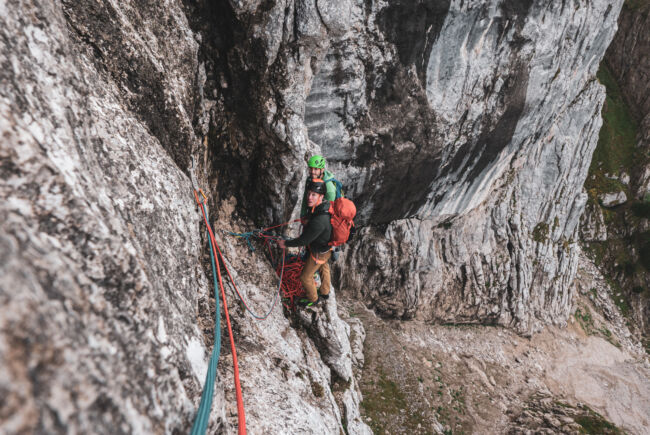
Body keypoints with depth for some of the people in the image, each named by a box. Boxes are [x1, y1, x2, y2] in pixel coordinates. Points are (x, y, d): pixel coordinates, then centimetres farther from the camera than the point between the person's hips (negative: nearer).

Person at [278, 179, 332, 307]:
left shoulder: (319, 221, -44)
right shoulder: (323, 205, -18)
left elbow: (303, 240, -32)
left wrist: (286, 243, -19)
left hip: (319, 252, -8)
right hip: (326, 244, 9)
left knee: (306, 276, 15)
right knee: (323, 267, 33)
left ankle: (313, 299, 43)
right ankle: (325, 292, 59)